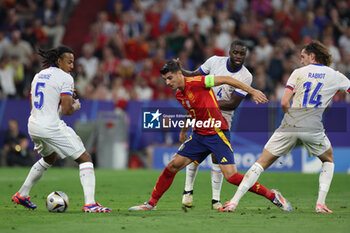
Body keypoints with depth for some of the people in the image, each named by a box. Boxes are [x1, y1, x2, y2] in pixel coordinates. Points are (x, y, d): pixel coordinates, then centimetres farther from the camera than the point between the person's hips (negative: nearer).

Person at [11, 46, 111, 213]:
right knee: (85, 159, -2)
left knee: (49, 158, 35)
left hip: (33, 126, 8)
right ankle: (90, 203, -15)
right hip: (52, 127, -8)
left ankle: (22, 195, 37)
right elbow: (66, 110, -15)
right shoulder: (65, 78, -8)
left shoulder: (38, 76, 16)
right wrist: (76, 106, 8)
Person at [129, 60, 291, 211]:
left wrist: (253, 92, -11)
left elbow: (225, 80, -12)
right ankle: (151, 203, 12)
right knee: (173, 165, -1)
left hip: (217, 133, -7)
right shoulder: (179, 95, 8)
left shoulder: (196, 82, -16)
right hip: (199, 135, 7)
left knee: (231, 176, -16)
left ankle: (273, 196, -5)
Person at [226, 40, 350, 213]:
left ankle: (234, 201, -3)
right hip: (313, 128, 0)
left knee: (262, 163, 7)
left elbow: (284, 103, 1)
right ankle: (320, 204, 10)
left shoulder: (299, 73, 9)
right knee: (328, 160, 27)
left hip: (289, 127, 0)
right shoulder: (334, 76, 11)